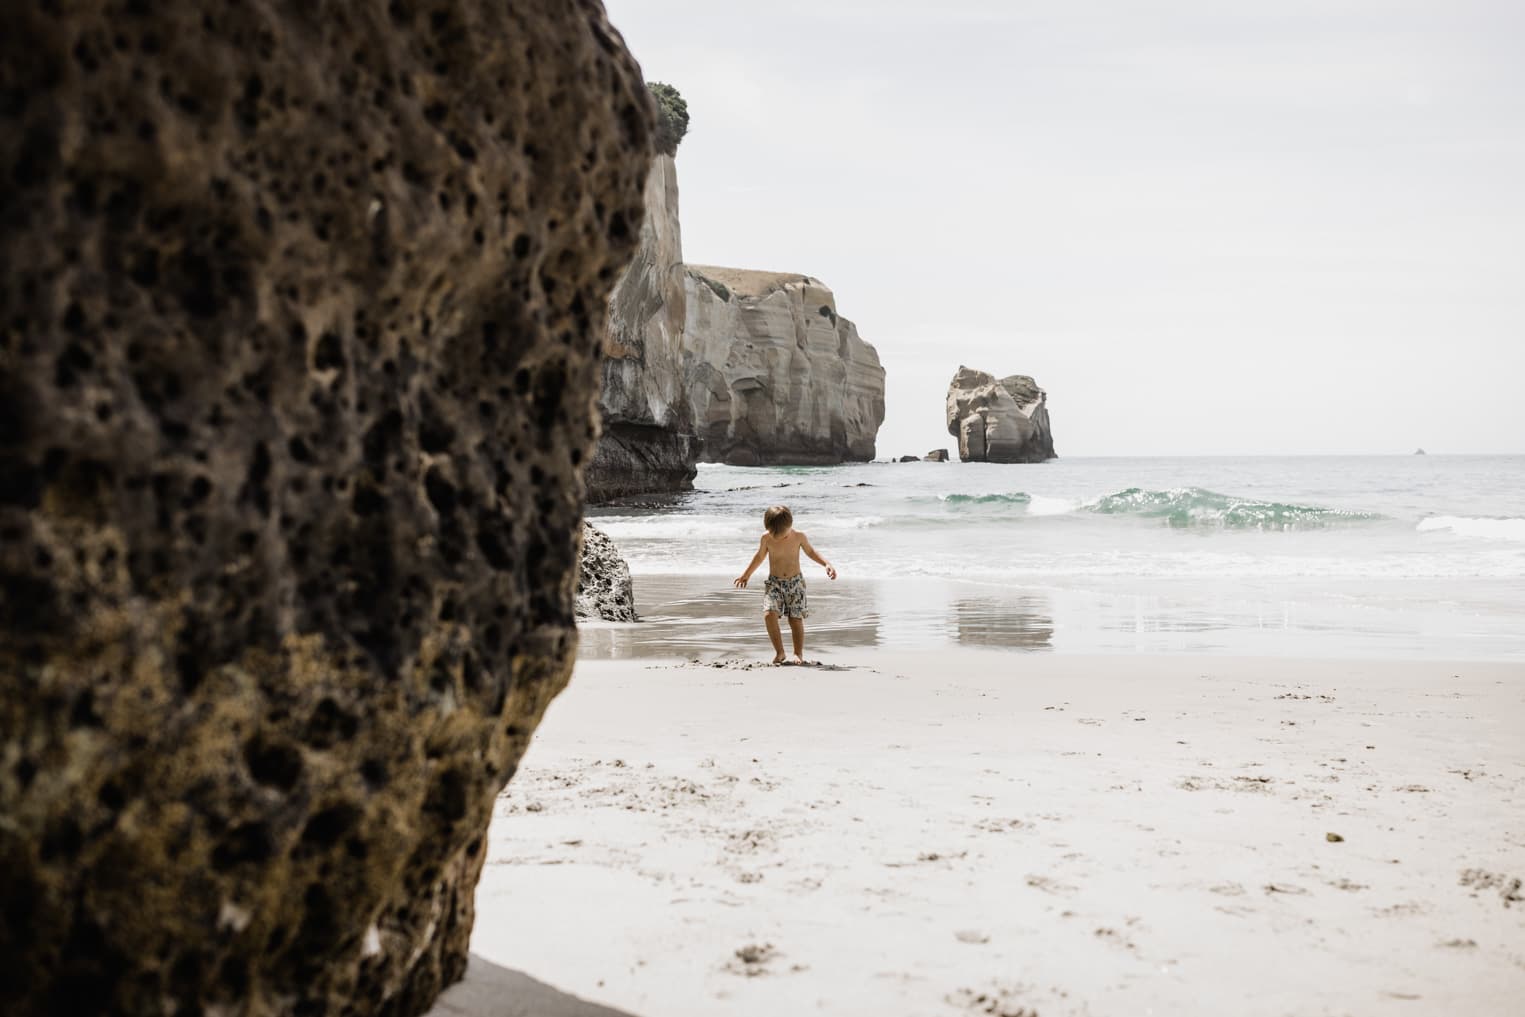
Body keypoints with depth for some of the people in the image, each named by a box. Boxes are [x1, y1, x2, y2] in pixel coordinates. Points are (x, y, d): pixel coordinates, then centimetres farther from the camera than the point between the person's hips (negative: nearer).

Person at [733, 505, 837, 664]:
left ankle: (799, 654, 7)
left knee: (796, 618, -4)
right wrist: (746, 575, 19)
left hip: (795, 582, 0)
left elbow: (810, 552, 10)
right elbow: (760, 556, 10)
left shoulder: (799, 536, -8)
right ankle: (779, 652, -9)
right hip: (774, 583, 0)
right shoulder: (766, 537, -7)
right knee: (769, 614, -18)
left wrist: (827, 564, -3)